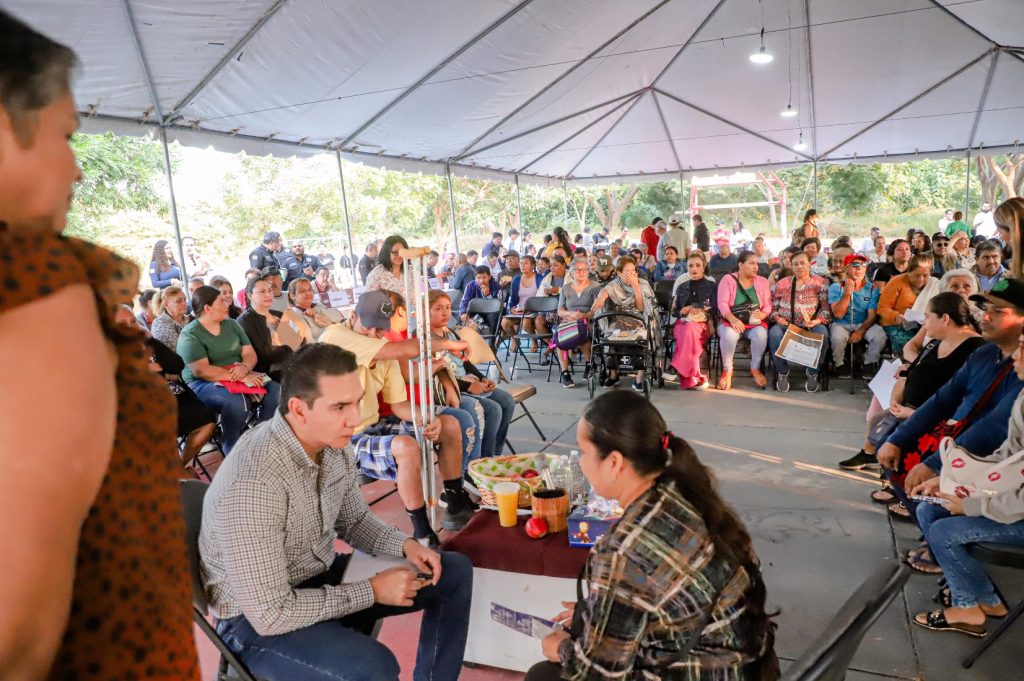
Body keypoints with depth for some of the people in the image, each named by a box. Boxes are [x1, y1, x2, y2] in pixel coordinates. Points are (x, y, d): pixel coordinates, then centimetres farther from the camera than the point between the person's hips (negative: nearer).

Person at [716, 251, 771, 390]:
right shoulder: (727, 279, 2)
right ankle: (727, 370, -18)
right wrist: (732, 319, -25)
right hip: (731, 321, -2)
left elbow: (768, 305, 4)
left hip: (755, 323, 2)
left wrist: (762, 315, -19)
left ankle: (755, 368, -10)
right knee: (729, 334, -37)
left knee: (761, 334, -32)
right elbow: (722, 303, -9)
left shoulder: (762, 281, 11)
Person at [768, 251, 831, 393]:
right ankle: (782, 372, -13)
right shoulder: (782, 284, 14)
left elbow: (826, 308, 3)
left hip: (811, 326, -1)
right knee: (774, 333, -33)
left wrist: (818, 320, -16)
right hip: (786, 325, 1)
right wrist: (777, 318, -5)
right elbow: (773, 307, 15)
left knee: (822, 333, -35)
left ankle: (812, 373, -14)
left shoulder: (820, 283, 9)